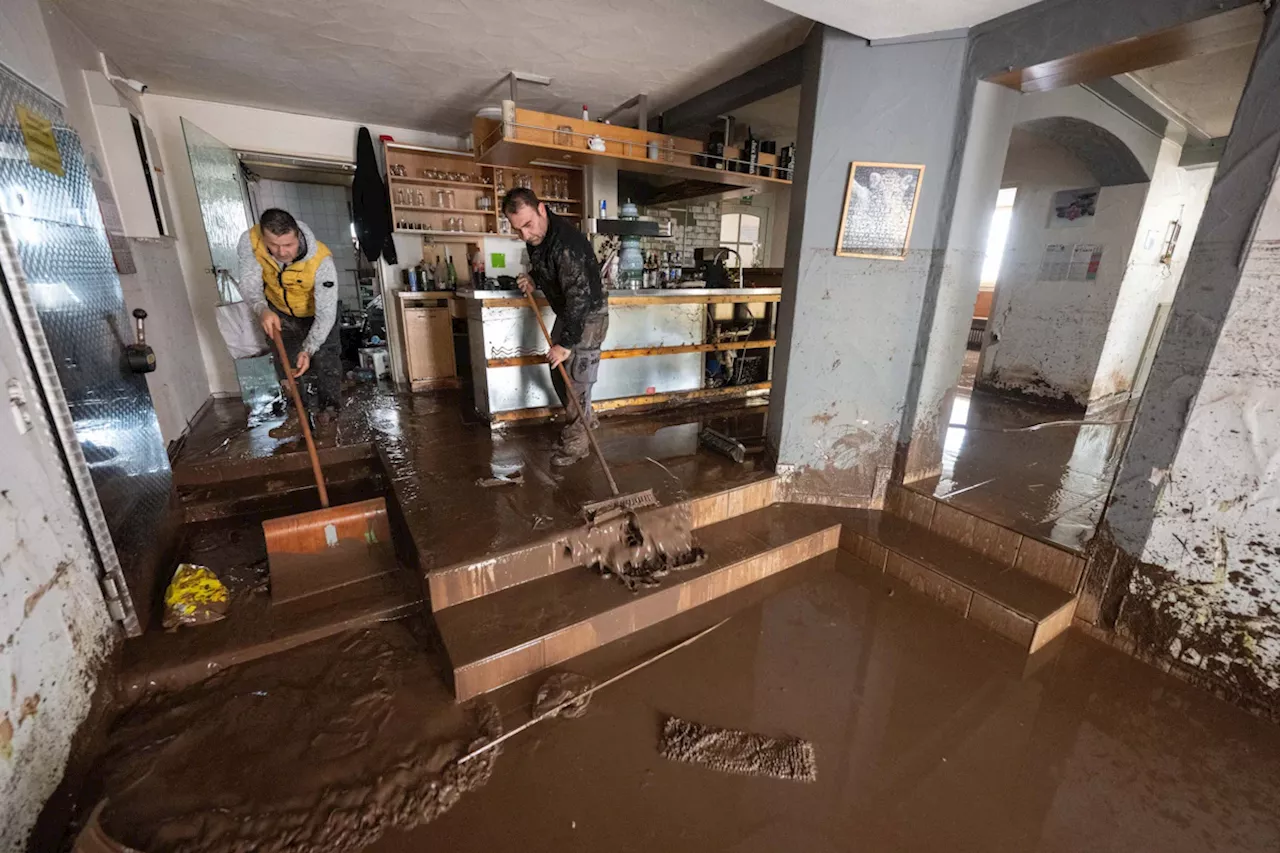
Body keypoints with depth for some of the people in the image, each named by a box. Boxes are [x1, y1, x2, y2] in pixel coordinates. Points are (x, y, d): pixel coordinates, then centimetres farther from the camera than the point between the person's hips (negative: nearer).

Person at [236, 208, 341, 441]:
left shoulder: (321, 261, -40)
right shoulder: (250, 241, -30)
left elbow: (326, 314, -38)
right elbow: (249, 282, -19)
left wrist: (308, 349, -48)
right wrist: (263, 310, -41)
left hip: (317, 310, -3)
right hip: (279, 311, 4)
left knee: (325, 360, -7)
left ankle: (327, 415, 8)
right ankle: (299, 414, 21)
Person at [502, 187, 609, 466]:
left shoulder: (569, 244, -32)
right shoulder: (535, 236, -3)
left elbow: (580, 297, -34)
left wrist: (566, 342, -32)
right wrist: (533, 278, -1)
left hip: (588, 316, -9)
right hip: (566, 312, 9)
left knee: (576, 379, -7)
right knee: (558, 372, 16)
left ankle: (577, 441, 8)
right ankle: (584, 420, 35)